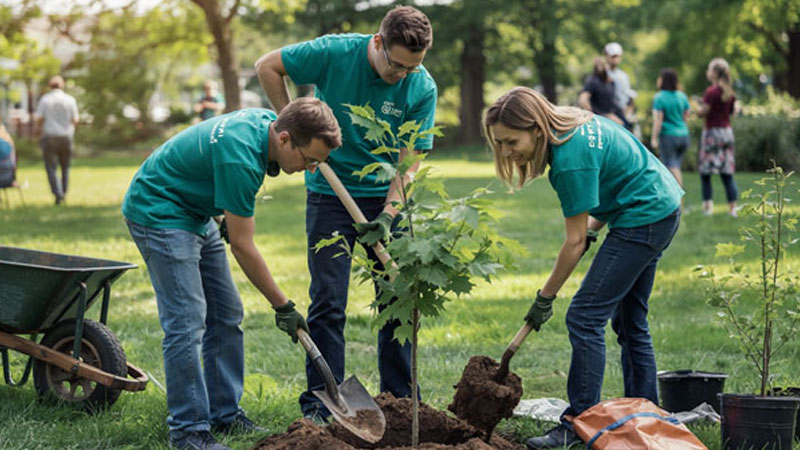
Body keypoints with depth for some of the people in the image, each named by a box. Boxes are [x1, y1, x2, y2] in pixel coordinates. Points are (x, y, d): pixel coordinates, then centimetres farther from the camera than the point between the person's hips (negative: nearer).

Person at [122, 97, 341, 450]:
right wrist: (282, 305, -16)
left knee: (226, 316, 8)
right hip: (158, 212, -10)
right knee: (187, 322, -14)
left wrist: (231, 213, 8)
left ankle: (225, 414, 15)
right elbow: (242, 246, -24)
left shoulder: (266, 121, -7)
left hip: (196, 213, 10)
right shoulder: (240, 157, -33)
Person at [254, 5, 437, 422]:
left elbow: (410, 160, -9)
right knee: (328, 302, -2)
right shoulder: (335, 53, -17)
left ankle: (401, 401, 15)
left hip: (387, 198, 2)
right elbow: (267, 65, -5)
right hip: (331, 195, -2)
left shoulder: (422, 88, -11)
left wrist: (388, 215, -20)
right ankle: (320, 404, 6)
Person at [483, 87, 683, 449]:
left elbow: (575, 241, -21)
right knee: (629, 320, 16)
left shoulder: (571, 160, -28)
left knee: (585, 317, -11)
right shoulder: (573, 123, 0)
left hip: (643, 220, -11)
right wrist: (594, 226, 4)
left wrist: (545, 297, -11)